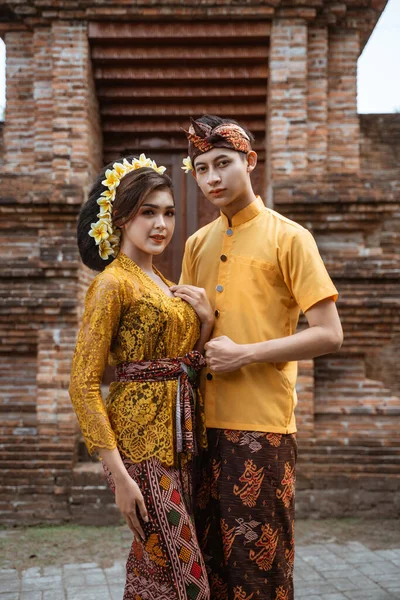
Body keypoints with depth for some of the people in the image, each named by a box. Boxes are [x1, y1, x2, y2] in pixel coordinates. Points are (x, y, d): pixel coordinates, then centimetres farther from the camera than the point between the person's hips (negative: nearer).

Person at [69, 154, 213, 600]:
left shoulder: (160, 282, 14)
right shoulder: (113, 283, -11)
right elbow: (83, 384, -15)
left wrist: (206, 319, 0)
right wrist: (119, 474, -19)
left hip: (177, 436, 8)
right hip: (140, 442, -8)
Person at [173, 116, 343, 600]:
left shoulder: (288, 237, -3)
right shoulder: (197, 244, 14)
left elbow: (329, 335, -9)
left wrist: (244, 354, -14)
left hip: (260, 425, -5)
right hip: (203, 423, 6)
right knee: (208, 559, 14)